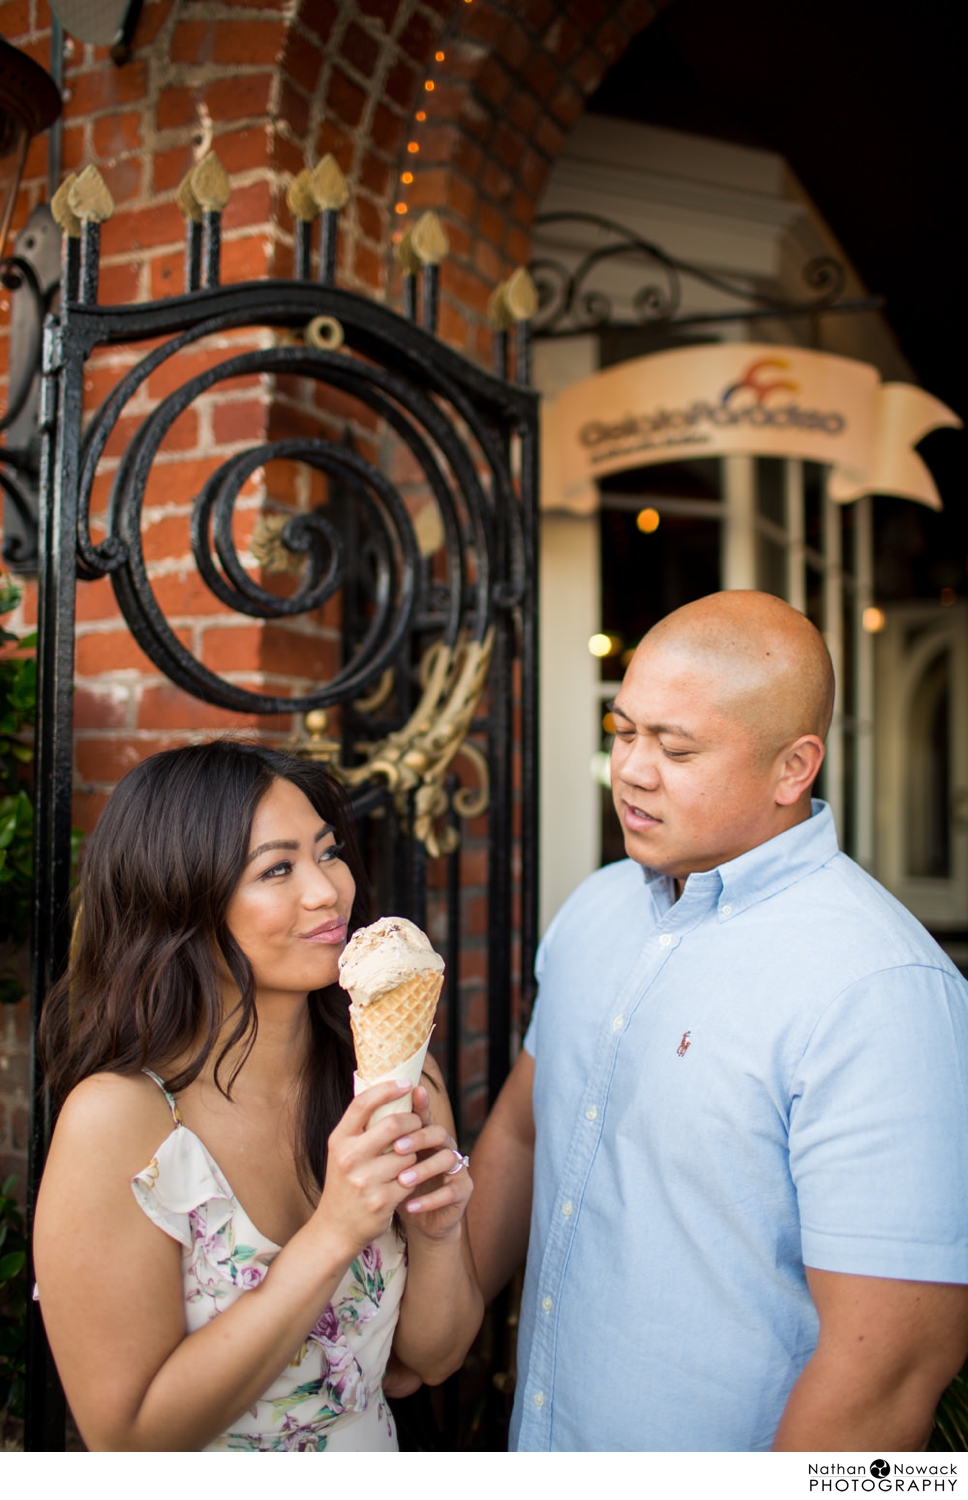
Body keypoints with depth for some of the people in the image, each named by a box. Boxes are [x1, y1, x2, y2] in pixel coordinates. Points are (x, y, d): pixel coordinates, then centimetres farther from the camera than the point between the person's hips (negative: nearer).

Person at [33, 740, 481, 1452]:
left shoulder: (394, 1075, -14)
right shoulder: (120, 1116, -27)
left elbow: (432, 1358, -8)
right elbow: (128, 1434, -26)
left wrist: (437, 1231, -27)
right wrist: (333, 1236, -33)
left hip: (378, 1449, 4)